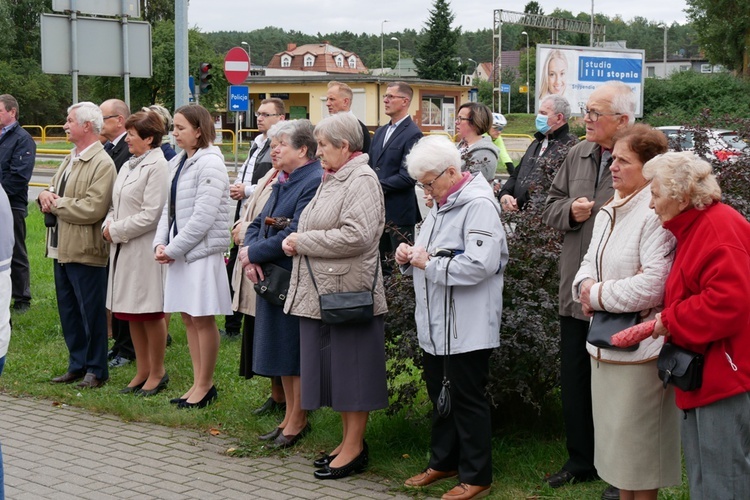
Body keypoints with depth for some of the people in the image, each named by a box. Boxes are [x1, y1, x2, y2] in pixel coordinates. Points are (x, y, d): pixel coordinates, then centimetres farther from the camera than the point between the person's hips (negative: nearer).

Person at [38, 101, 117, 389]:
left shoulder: (102, 164, -16)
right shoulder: (70, 159, 14)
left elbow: (92, 209, -24)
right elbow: (53, 188, 20)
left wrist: (57, 203, -13)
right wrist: (46, 194, -4)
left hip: (85, 250, -9)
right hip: (62, 247, 9)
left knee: (91, 311, 3)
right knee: (68, 310, 15)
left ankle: (96, 369, 14)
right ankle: (77, 365, 26)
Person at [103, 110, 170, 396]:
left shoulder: (157, 166, -14)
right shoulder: (128, 166, 14)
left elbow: (151, 215, -19)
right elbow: (116, 206, 19)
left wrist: (117, 231, -11)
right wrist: (108, 226, -2)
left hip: (145, 250, -9)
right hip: (123, 249, 9)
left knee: (150, 313, 2)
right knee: (131, 314, 14)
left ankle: (157, 373, 16)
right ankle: (142, 372, 25)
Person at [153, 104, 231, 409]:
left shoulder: (210, 164, -14)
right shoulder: (177, 163, 12)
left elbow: (203, 218, -18)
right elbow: (169, 209, 14)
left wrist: (174, 249, -14)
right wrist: (161, 244, 0)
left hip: (202, 252, -8)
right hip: (179, 251, 8)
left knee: (203, 319, 0)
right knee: (188, 318, 13)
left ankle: (205, 385, 11)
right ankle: (198, 383, 22)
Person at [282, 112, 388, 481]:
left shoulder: (361, 180, -13)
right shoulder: (332, 178, 15)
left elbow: (357, 236, -25)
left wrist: (303, 242, -17)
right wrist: (296, 239, 1)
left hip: (347, 293, -9)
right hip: (322, 291, 9)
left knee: (350, 369, 0)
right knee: (333, 367, 14)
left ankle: (354, 449, 9)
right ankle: (348, 440, 25)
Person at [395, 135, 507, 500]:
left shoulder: (478, 205, -15)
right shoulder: (441, 203, 14)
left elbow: (480, 264, -26)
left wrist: (429, 264, -18)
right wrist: (410, 255, 2)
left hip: (467, 326, -9)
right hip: (435, 322, 9)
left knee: (467, 399, 0)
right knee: (439, 394, 18)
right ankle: (443, 462, 32)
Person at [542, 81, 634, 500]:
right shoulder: (578, 155, 8)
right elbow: (551, 206, 17)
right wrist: (570, 211, -5)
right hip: (575, 292, 7)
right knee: (574, 381, 17)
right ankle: (581, 461, 34)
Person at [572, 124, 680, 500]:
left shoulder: (656, 214, -19)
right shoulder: (609, 212, 11)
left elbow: (654, 285, -25)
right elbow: (591, 261, 19)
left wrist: (600, 296, -14)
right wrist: (586, 285, -5)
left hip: (640, 349, -9)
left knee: (638, 445, 2)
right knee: (614, 438, 18)